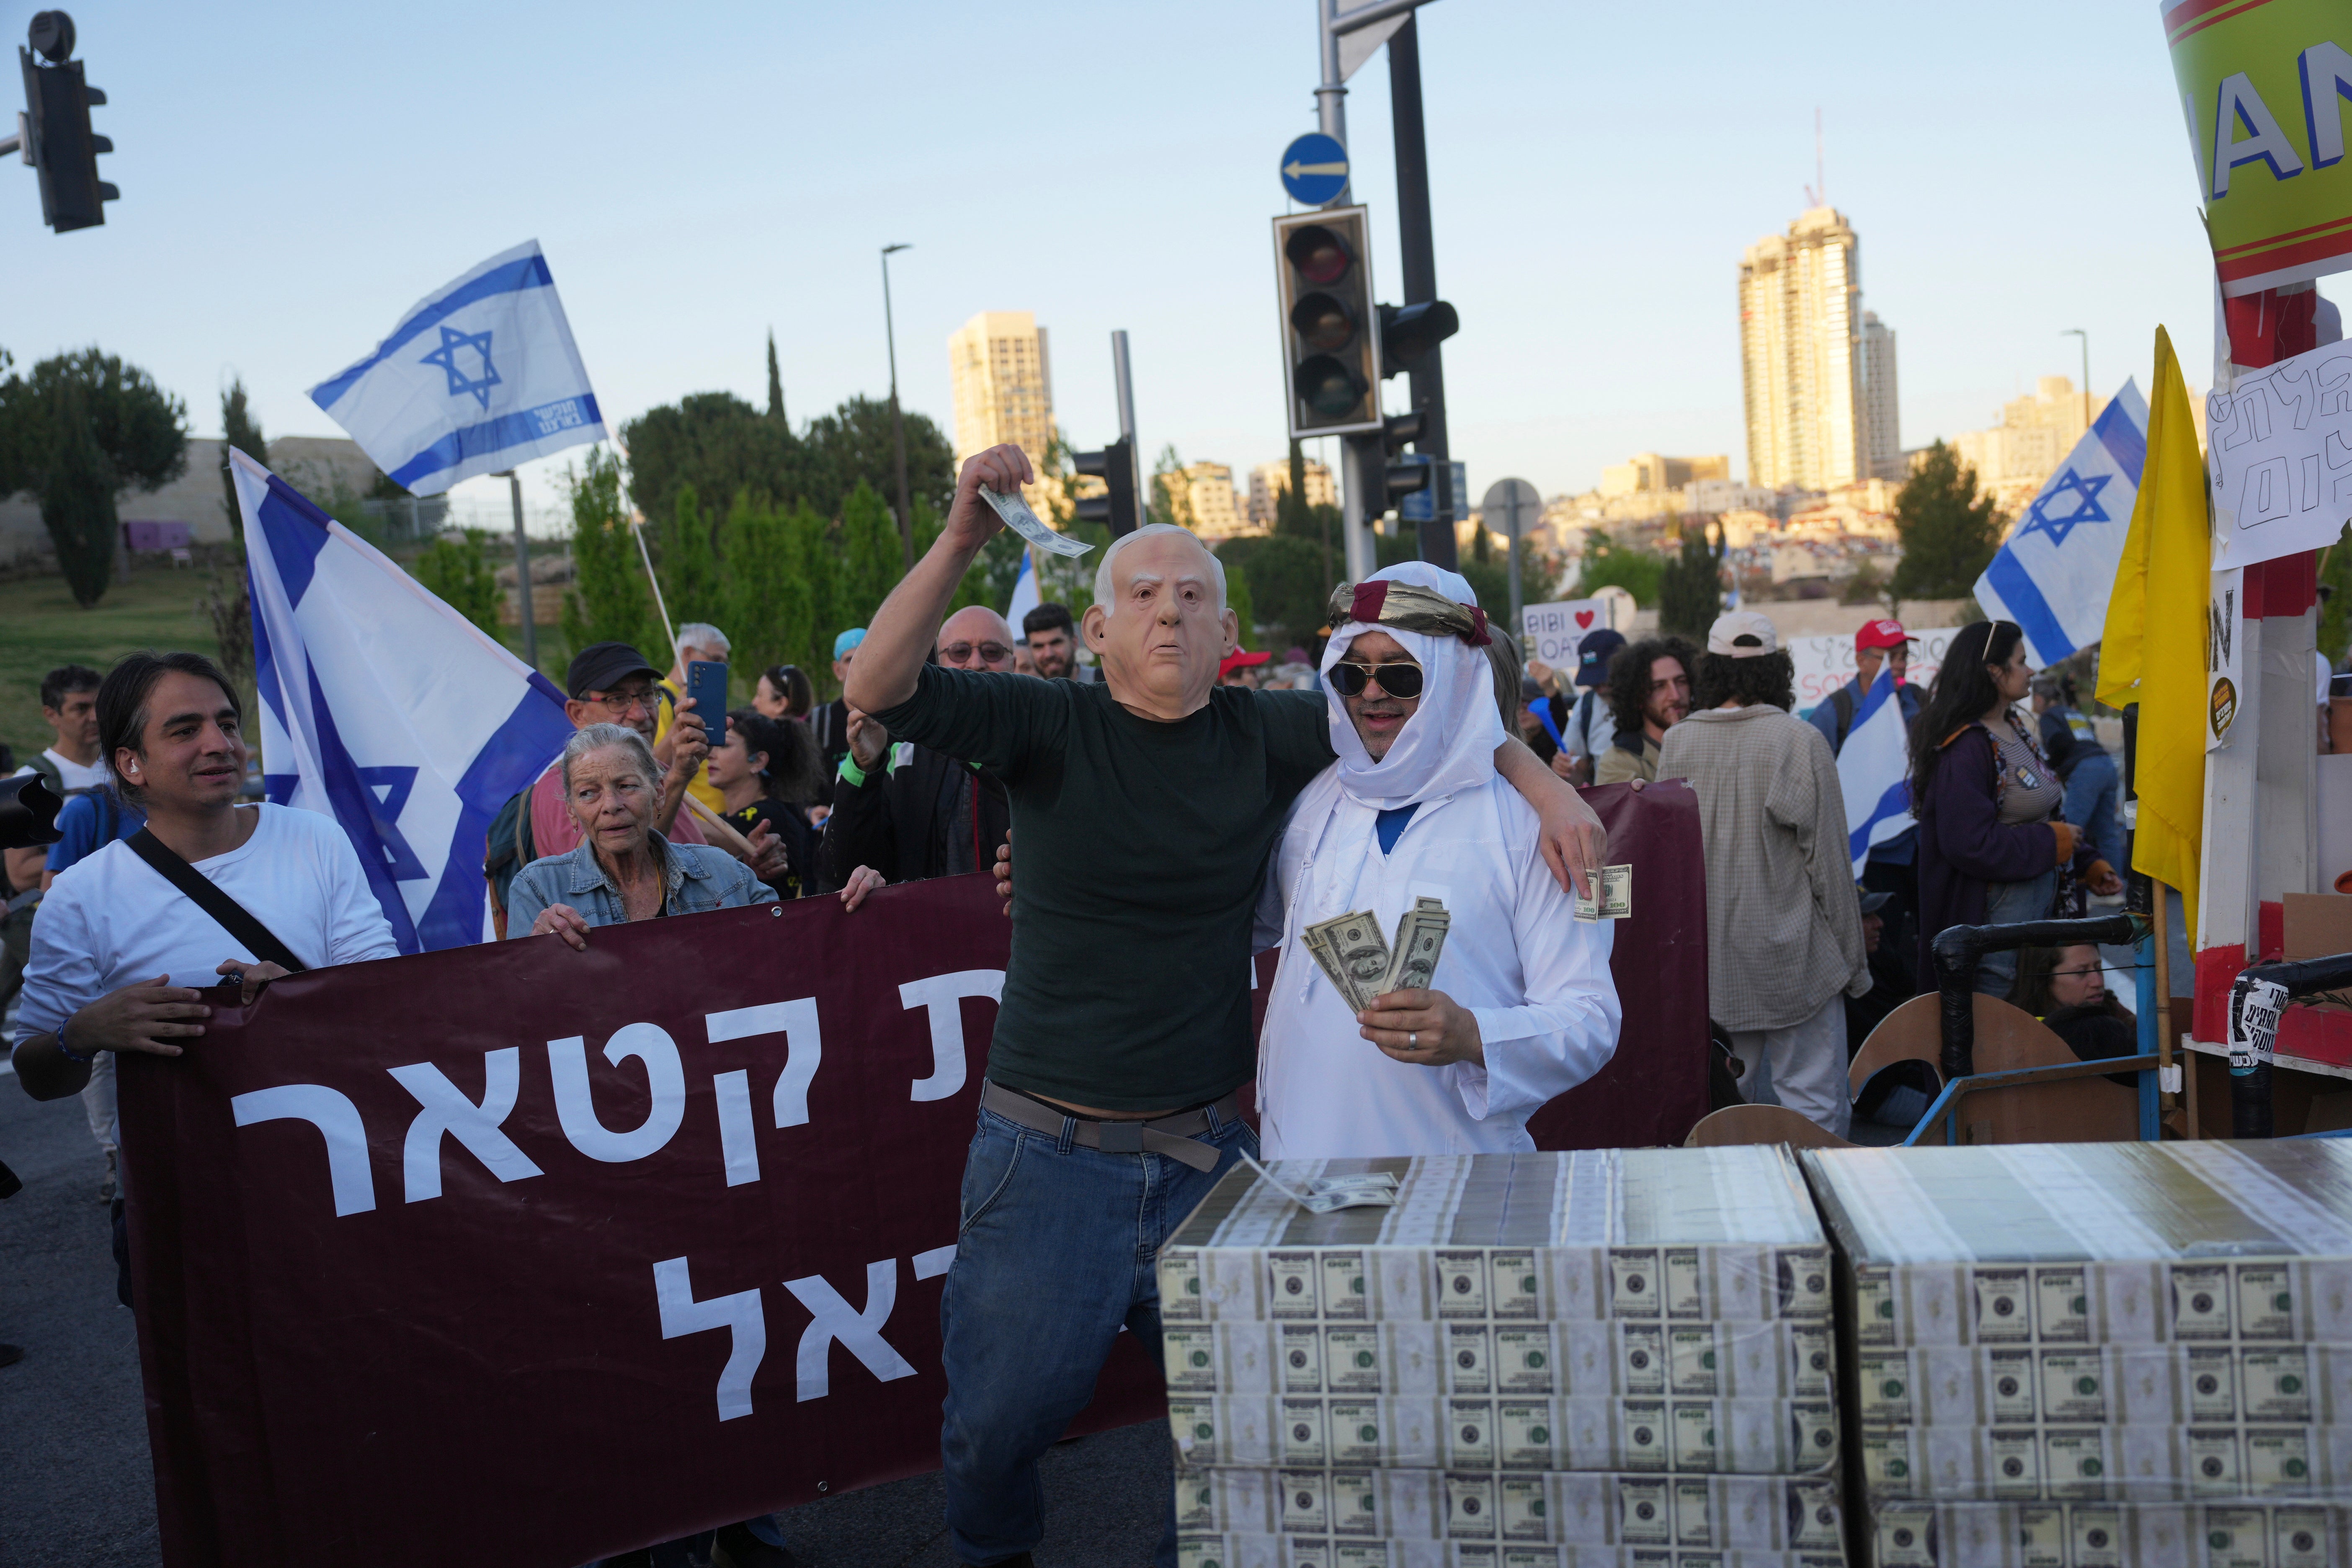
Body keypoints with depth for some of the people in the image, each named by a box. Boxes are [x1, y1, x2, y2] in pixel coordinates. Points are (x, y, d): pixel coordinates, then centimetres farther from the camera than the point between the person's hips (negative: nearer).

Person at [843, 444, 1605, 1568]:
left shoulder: (1268, 736, 0)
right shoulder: (1050, 728, -6)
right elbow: (877, 689, -18)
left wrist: (1548, 791, -4)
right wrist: (961, 542, -28)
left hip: (1207, 1148, 2)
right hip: (1048, 1147, -2)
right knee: (999, 1417, 10)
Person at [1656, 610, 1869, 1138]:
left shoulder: (1675, 744, -1)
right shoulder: (1800, 741, -10)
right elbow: (1829, 857, -7)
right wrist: (1851, 957, 3)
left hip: (1707, 964, 4)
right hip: (1791, 957, -3)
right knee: (1811, 1105, 4)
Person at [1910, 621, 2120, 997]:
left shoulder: (2015, 729, 12)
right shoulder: (1966, 748, -19)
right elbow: (1971, 845, -25)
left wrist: (2087, 865, 12)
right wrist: (2050, 843, -15)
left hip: (2040, 902, 10)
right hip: (1996, 917, -10)